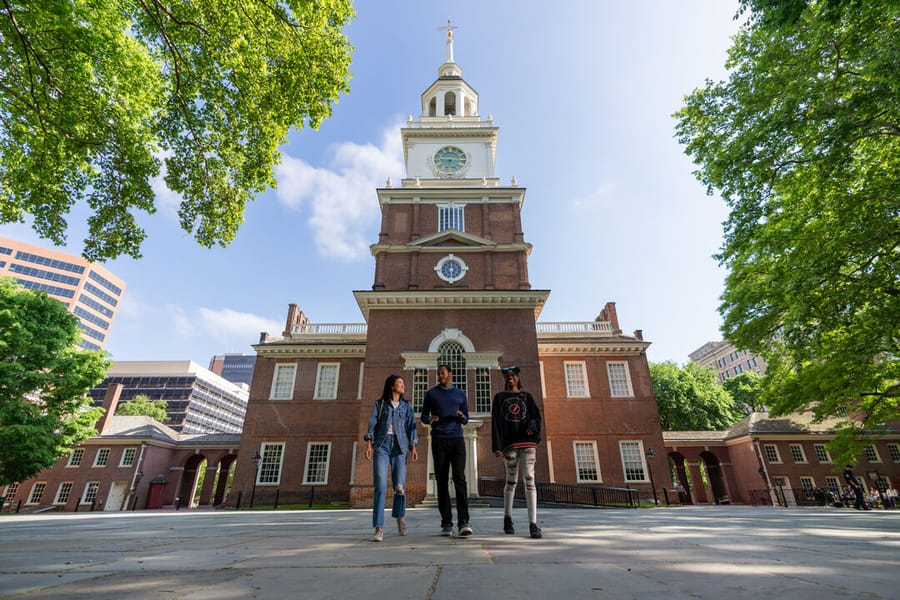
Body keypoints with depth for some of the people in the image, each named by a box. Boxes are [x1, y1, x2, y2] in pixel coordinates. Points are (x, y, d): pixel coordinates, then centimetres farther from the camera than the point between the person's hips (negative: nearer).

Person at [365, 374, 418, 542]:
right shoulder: (379, 404, 11)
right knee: (380, 486, -11)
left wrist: (413, 447, -5)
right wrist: (369, 444, -11)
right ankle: (379, 529, -7)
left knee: (400, 486, -2)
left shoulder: (407, 406, 16)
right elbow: (372, 423, 2)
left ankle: (400, 516, 26)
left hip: (399, 446, 2)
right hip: (381, 444, -1)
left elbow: (411, 427, 7)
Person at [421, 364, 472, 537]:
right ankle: (446, 522, 7)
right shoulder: (431, 394, 10)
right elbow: (423, 417, 11)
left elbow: (465, 420, 15)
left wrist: (461, 417, -9)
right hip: (438, 440, 0)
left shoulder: (461, 394, 13)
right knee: (442, 481, 1)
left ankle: (463, 522, -14)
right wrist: (429, 420, -13)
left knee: (459, 478, -12)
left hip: (457, 440, 0)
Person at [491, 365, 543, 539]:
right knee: (511, 481, 6)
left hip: (527, 441, 1)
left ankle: (533, 524, -11)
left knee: (529, 479, -10)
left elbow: (536, 416, 10)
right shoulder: (499, 397, 11)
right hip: (509, 443, -1)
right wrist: (497, 446, -7)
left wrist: (532, 425, -14)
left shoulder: (526, 396, 16)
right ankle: (507, 519, 24)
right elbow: (496, 422, 2)